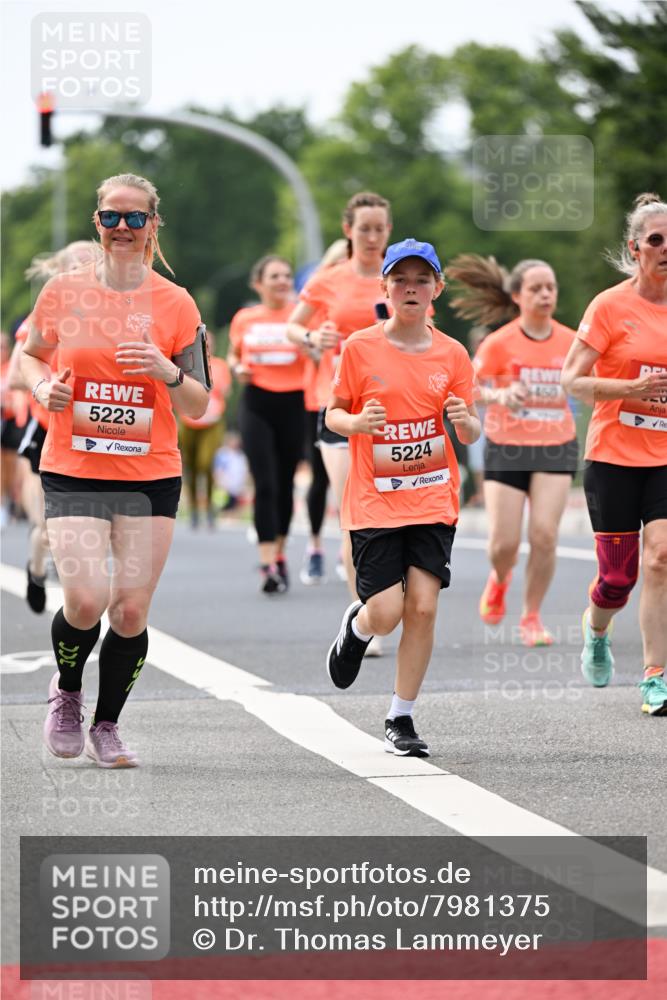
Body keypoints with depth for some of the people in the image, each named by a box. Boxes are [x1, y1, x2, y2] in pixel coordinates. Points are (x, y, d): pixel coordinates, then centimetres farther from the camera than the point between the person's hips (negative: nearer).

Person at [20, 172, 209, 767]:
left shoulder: (175, 304, 2)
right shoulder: (63, 292, 2)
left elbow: (197, 407, 5)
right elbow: (31, 355, 20)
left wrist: (167, 371, -15)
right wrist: (43, 386, -2)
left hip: (151, 477, 1)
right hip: (72, 474, -1)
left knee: (131, 612, -2)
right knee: (86, 600, -16)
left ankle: (107, 724, 21)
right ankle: (67, 693, 16)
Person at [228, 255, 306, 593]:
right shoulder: (244, 319, 7)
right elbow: (233, 355, 22)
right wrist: (237, 368, 1)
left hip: (293, 402, 0)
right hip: (256, 403, 0)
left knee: (285, 483, 10)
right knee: (265, 484, -10)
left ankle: (279, 556, 28)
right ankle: (267, 565, -14)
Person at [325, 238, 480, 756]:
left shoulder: (452, 354, 3)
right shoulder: (360, 348, -2)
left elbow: (471, 432, 7)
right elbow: (332, 414, 3)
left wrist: (465, 421, -16)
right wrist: (356, 422, -19)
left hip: (433, 499, 2)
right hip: (375, 501, -2)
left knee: (423, 607, -7)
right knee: (385, 614, -8)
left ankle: (401, 718, 7)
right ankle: (356, 625, 31)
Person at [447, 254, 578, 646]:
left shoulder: (570, 341, 0)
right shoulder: (500, 343, -9)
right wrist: (499, 396, -23)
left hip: (556, 448, 2)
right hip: (507, 448, -2)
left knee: (545, 535, -12)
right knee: (505, 543, -4)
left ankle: (532, 617, 7)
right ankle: (499, 581, 34)